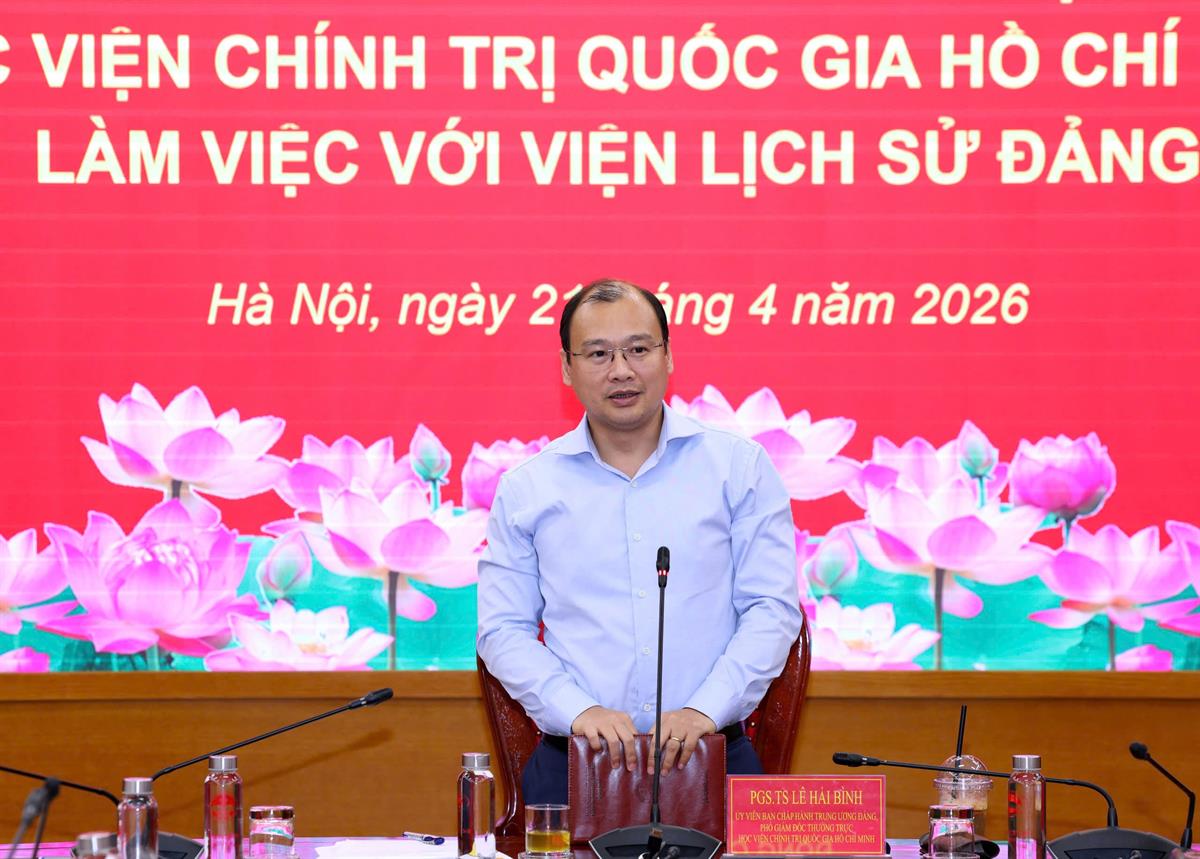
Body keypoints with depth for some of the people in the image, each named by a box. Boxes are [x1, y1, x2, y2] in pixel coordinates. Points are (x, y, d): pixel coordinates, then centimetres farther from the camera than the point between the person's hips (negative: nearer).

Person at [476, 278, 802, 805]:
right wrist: (580, 711, -9)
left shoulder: (740, 466, 8)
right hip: (573, 767, 0)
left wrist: (704, 710, -11)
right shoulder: (526, 489, 10)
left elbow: (772, 608, 3)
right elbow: (503, 630, 8)